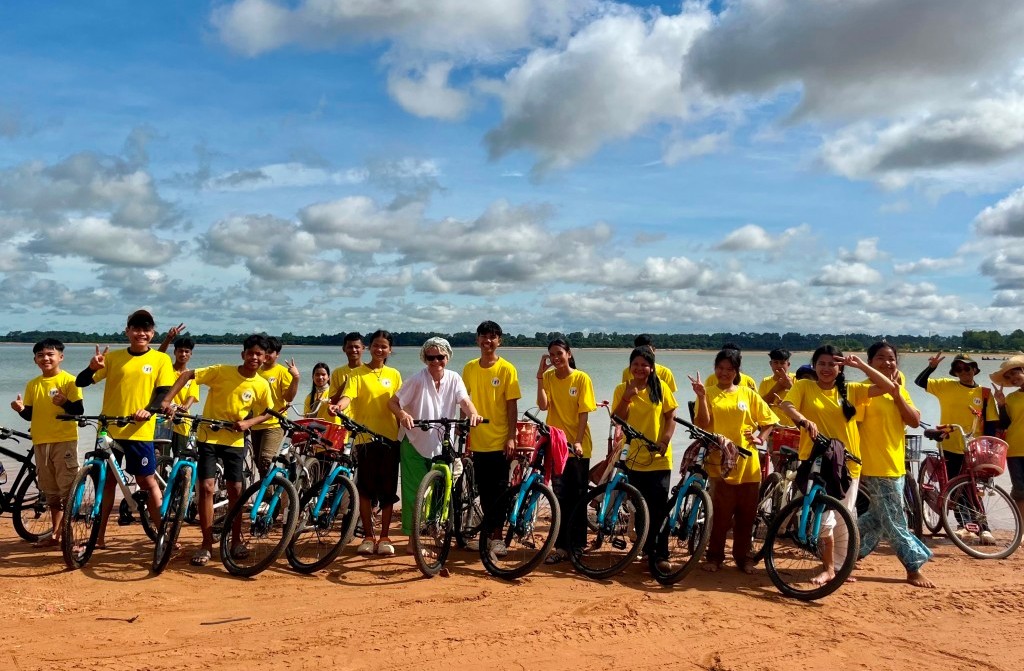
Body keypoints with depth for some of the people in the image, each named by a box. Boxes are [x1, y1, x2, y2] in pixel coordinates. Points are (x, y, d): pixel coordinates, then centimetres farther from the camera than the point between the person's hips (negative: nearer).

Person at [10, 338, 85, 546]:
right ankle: (55, 534, 23)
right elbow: (30, 415, 13)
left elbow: (79, 410, -10)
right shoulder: (32, 385, 10)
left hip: (64, 441, -6)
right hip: (40, 442, 6)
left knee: (68, 490, -6)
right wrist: (21, 409, -8)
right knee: (51, 492, 14)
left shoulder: (69, 380, -6)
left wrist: (65, 403, -29)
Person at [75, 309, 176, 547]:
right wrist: (92, 367, -18)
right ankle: (99, 535, 21)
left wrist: (149, 410, -25)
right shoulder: (113, 356, 5)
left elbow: (163, 393, -5)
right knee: (107, 480, 11)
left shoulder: (161, 359, 1)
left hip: (139, 431, -2)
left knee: (147, 482, 1)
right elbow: (81, 382, 3)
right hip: (109, 429, 3)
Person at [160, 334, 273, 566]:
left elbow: (268, 412, 7)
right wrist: (167, 400, -20)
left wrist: (248, 422, -11)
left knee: (235, 490, 6)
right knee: (206, 488, -7)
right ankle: (207, 546, 4)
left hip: (235, 441, 2)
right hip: (208, 437, -2)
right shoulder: (221, 371, -13)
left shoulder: (262, 385, -5)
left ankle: (236, 541, 23)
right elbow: (187, 375, -10)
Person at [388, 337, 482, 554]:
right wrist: (402, 414, -31)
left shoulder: (454, 379, -2)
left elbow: (464, 400, -15)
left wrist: (473, 414, -37)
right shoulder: (418, 379, -10)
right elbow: (392, 402, -10)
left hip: (441, 445, 3)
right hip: (414, 442, -3)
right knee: (414, 491, -1)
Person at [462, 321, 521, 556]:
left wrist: (511, 437, -11)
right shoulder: (469, 368, 5)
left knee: (498, 491, 1)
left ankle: (498, 538, 11)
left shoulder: (506, 369, -6)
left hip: (499, 442, -4)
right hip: (477, 441, 4)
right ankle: (488, 534, 24)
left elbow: (512, 406, -6)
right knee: (484, 491, 12)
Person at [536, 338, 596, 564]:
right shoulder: (548, 377, 3)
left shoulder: (581, 378, -4)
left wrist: (578, 441, -16)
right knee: (560, 497, -1)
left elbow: (583, 413, -7)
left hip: (578, 446, -2)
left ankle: (577, 544, 18)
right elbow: (543, 405, -12)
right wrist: (540, 375, -15)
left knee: (577, 498, 6)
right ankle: (561, 547, 5)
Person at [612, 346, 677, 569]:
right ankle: (648, 550, 23)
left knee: (659, 507, -6)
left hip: (659, 457, -1)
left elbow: (671, 417, 1)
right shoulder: (622, 389, 2)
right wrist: (627, 397, -19)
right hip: (634, 456, 2)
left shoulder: (661, 387, 0)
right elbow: (617, 419, -6)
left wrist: (664, 441, -13)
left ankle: (662, 554, 2)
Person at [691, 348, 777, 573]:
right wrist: (701, 396, -19)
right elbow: (703, 424, -10)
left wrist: (760, 437, -1)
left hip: (747, 463, 2)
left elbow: (769, 421, 15)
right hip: (720, 462, -2)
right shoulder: (709, 393, 2)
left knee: (746, 514, 9)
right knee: (720, 513, -1)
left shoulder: (748, 393, 6)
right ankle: (714, 556, 14)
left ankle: (742, 556, 23)